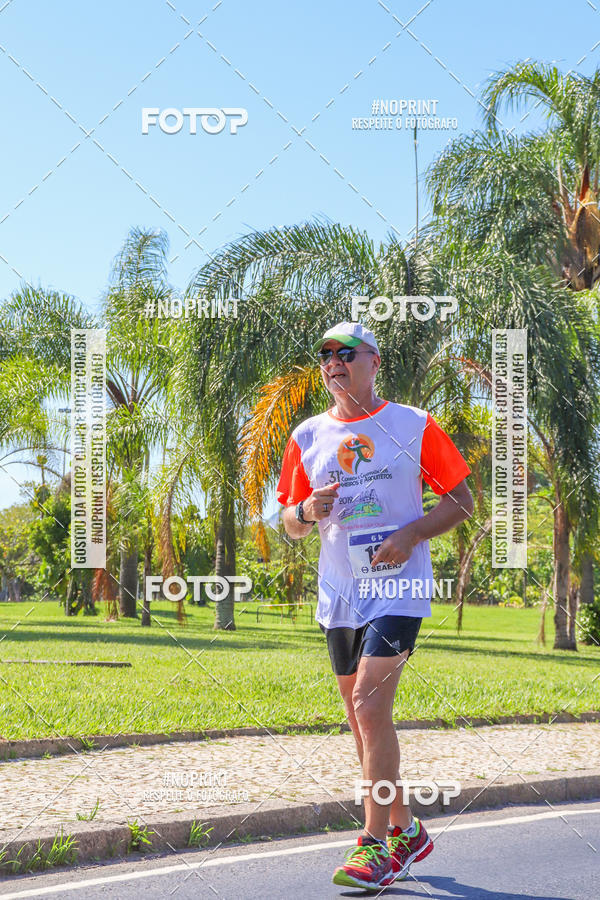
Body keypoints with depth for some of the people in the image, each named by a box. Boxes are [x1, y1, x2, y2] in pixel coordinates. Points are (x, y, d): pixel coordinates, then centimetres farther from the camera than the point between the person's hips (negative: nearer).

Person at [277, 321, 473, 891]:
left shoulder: (414, 426, -1)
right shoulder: (308, 436, 9)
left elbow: (461, 501, 2)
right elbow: (290, 523, 15)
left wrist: (410, 534, -14)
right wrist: (307, 511, -9)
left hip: (397, 587, -5)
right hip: (339, 593, 5)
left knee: (370, 704, -18)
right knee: (361, 719, 10)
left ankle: (375, 847, -13)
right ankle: (405, 831, 25)